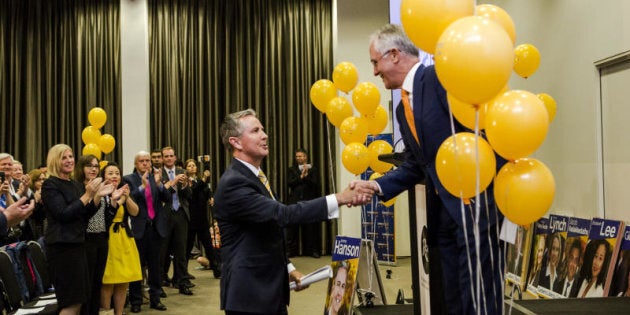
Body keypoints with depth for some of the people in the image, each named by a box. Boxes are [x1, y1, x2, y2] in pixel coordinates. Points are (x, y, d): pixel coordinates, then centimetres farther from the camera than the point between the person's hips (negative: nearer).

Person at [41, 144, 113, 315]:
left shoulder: (77, 185, 13)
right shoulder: (50, 185, -8)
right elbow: (63, 214, -18)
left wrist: (98, 196, -1)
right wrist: (87, 195, -20)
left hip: (77, 244, 8)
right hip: (62, 245, -8)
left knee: (78, 300, 11)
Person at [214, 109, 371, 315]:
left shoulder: (255, 177, 13)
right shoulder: (233, 182, -19)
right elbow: (283, 214, -29)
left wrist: (287, 268, 13)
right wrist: (339, 199, -31)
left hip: (272, 289, 9)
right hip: (249, 293, -9)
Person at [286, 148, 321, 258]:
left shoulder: (313, 169, 9)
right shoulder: (291, 170, 13)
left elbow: (315, 184, -3)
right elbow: (289, 183, -2)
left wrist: (306, 176, -14)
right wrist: (301, 177, -10)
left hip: (309, 201, -1)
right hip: (294, 201, 1)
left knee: (311, 227, 0)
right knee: (292, 227, -1)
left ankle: (313, 250, 7)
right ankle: (290, 250, 5)